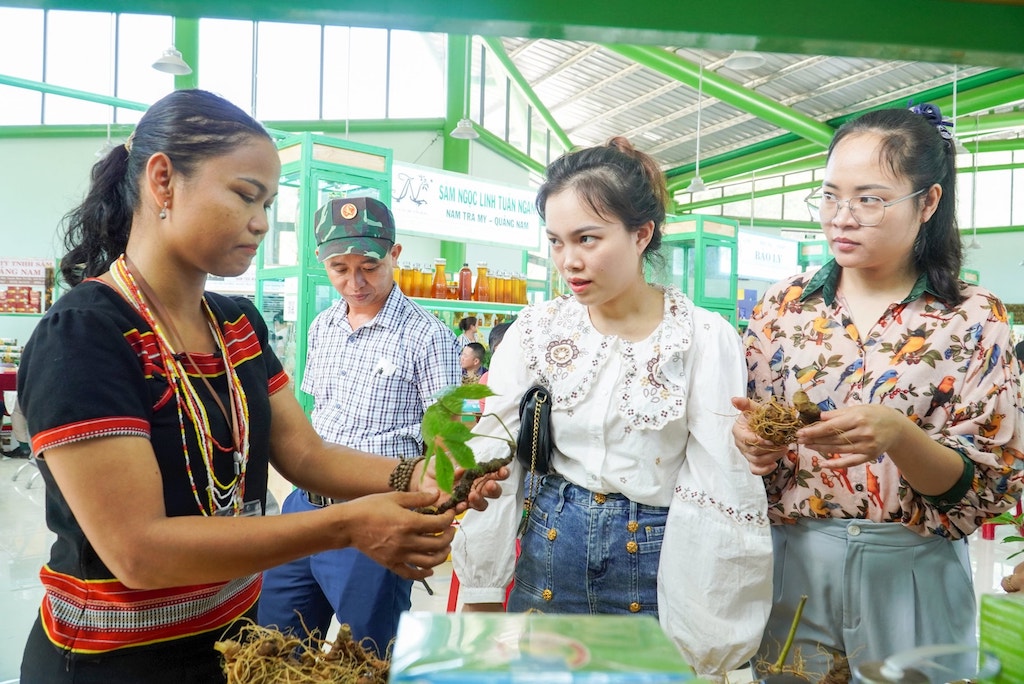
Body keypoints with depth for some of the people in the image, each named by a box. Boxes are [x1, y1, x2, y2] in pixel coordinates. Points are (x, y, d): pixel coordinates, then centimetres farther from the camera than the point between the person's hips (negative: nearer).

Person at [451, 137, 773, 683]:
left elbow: (720, 490, -11)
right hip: (547, 547, 2)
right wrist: (481, 594, -2)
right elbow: (492, 454, -3)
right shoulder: (537, 328, -4)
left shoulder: (707, 339, -11)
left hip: (656, 557, -2)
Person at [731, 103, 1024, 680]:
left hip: (912, 574, -2)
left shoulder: (974, 321, -7)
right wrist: (752, 440, -17)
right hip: (791, 563, 2)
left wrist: (897, 436, -27)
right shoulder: (784, 305, -1)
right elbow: (748, 423, 5)